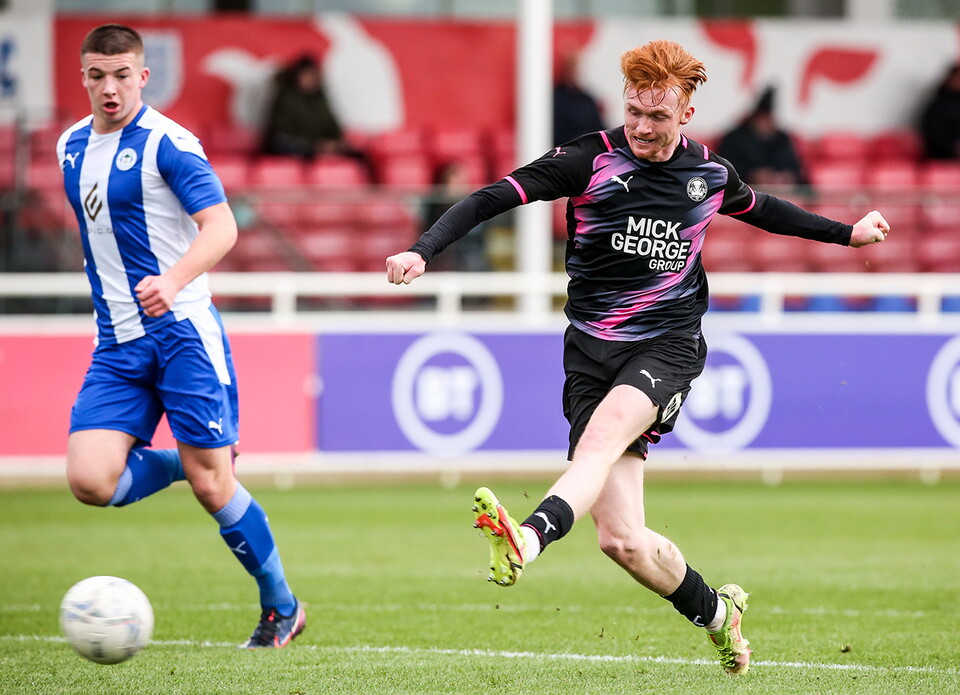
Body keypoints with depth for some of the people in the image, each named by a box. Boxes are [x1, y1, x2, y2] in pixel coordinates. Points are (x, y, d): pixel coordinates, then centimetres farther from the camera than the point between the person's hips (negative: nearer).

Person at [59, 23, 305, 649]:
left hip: (182, 329, -6)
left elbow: (221, 226, -19)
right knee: (90, 480, -14)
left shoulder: (167, 142, -9)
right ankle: (185, 464, 16)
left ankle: (282, 609, 13)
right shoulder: (72, 146, 13)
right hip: (116, 345, 6)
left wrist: (172, 280, -37)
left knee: (210, 484, -6)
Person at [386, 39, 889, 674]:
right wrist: (423, 250, -25)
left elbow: (760, 209, 30)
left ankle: (528, 538, -59)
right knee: (623, 540, -6)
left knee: (605, 432, -35)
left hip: (669, 346, 0)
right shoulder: (591, 160, -5)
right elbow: (491, 199, -11)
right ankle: (716, 612, 22)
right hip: (592, 351, 0)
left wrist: (847, 233, 37)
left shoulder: (710, 173, 6)